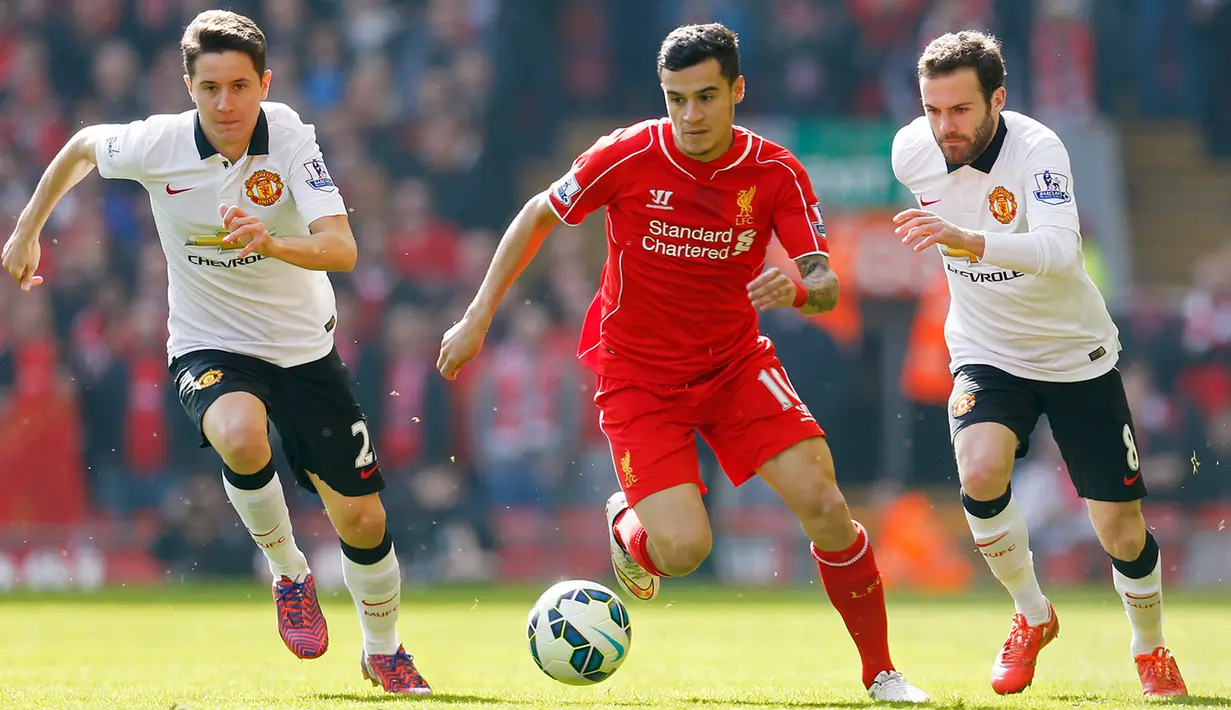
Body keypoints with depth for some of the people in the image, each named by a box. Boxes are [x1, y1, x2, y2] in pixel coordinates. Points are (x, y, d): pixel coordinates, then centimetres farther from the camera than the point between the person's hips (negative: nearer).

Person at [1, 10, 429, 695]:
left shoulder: (290, 137, -18)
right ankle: (289, 574, -8)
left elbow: (342, 248, -29)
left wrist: (273, 243, -48)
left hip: (305, 345, 1)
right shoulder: (157, 144, -16)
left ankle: (384, 651, 31)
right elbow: (82, 147, 7)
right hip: (210, 347, -1)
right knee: (242, 439, -36)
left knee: (362, 518, 2)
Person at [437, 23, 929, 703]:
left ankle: (881, 673, 4)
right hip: (638, 376, -2)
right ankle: (628, 526, 20)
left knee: (825, 506, -14)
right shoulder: (627, 156, -16)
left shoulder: (775, 173, -11)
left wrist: (797, 289, -37)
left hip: (735, 363, 2)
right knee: (683, 548, -19)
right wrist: (477, 320, -1)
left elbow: (825, 286, -12)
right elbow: (537, 217, -1)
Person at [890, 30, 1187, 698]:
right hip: (985, 355, 3)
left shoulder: (1038, 150, -27)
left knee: (1122, 535, -1)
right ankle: (1032, 616, -3)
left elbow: (1058, 251, -46)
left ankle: (1150, 650, 30)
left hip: (1076, 357, -2)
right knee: (981, 471, -28)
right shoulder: (912, 151, -12)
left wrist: (969, 240, -61)